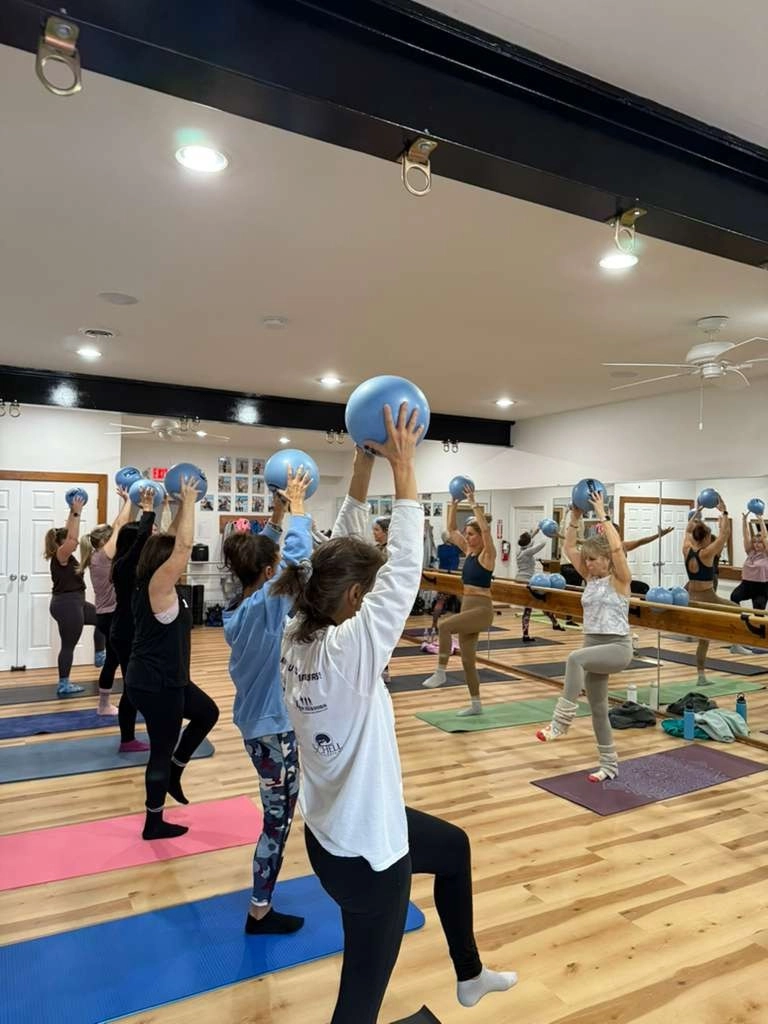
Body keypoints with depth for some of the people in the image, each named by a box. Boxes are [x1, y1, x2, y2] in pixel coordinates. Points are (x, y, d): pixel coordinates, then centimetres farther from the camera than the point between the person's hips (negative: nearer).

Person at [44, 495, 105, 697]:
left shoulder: (64, 555, 8)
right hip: (66, 605, -10)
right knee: (68, 646, -1)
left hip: (75, 603, 10)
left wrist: (73, 513, 14)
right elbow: (73, 537, -31)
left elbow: (68, 534, 17)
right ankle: (63, 685, 9)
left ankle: (99, 657, 27)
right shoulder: (60, 556, -17)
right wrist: (76, 513, -26)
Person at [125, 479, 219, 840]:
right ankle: (154, 824, 22)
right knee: (162, 750, 5)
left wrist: (183, 505, 8)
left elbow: (174, 542, 12)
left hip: (164, 679, 10)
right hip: (155, 685, -10)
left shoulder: (153, 586, 4)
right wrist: (189, 502, -18)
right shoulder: (158, 587, -20)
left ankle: (173, 773, 31)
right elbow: (184, 545, -26)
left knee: (207, 712, 24)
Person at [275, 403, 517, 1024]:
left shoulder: (298, 639, -8)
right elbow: (405, 567, -28)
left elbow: (341, 558, -3)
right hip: (365, 847, -9)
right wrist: (403, 466, -20)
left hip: (334, 826, 9)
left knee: (453, 847, 30)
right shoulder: (350, 650, -31)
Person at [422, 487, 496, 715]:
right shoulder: (468, 551, 10)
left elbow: (485, 529, -26)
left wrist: (473, 503, -23)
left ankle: (441, 672, -19)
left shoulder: (487, 554, -9)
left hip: (482, 609, -8)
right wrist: (453, 503, 4)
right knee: (467, 660, 10)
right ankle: (476, 705, 21)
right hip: (467, 607, 8)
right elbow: (451, 529, 13)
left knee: (444, 626, -30)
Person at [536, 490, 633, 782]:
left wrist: (602, 514, -21)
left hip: (617, 646, -8)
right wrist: (575, 517, -1)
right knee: (598, 708, 11)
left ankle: (562, 721, -30)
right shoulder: (590, 578, 9)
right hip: (593, 645, 8)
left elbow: (616, 548, -25)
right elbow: (569, 547, 7)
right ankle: (609, 765, 24)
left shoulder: (620, 580, -9)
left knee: (575, 658, -36)